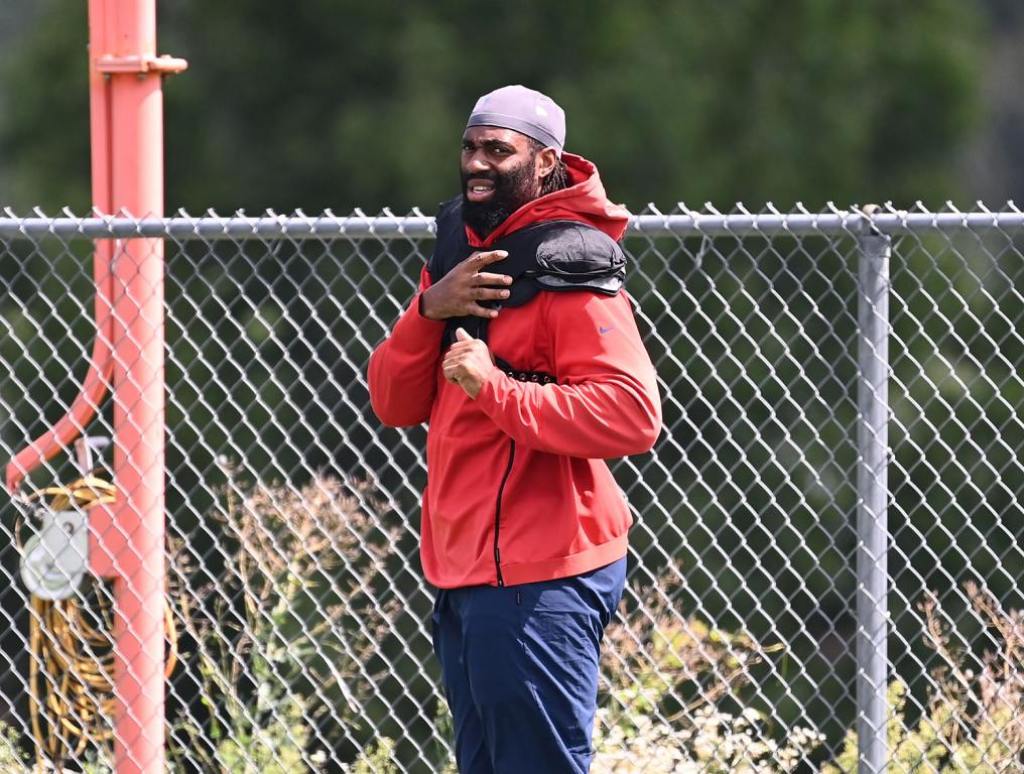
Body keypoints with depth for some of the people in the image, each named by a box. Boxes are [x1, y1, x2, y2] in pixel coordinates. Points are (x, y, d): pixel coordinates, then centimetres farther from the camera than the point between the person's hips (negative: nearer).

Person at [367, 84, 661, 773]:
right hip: (464, 576, 10)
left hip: (538, 580, -10)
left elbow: (632, 417, -23)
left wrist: (494, 387, -24)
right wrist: (429, 309, -7)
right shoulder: (460, 254, 15)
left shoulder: (568, 266, -12)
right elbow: (396, 404, 11)